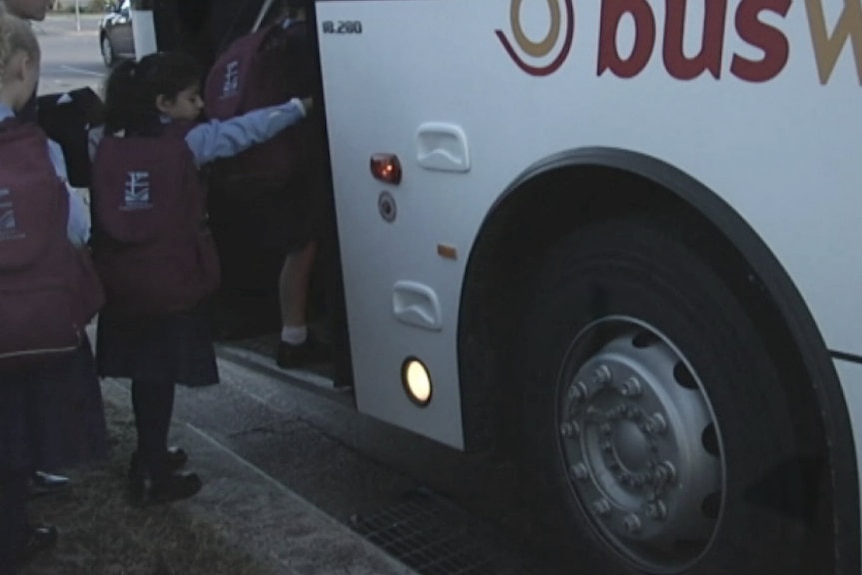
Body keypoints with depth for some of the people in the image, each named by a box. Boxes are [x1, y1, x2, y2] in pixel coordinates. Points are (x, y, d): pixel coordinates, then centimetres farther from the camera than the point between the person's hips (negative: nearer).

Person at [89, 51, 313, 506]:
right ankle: (152, 476, 11)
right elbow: (244, 130, -3)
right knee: (160, 375, 4)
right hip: (172, 284, -5)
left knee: (146, 371, 19)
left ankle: (150, 456, 35)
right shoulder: (186, 142, -9)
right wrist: (300, 107, 6)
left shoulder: (106, 144, 2)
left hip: (122, 285, 5)